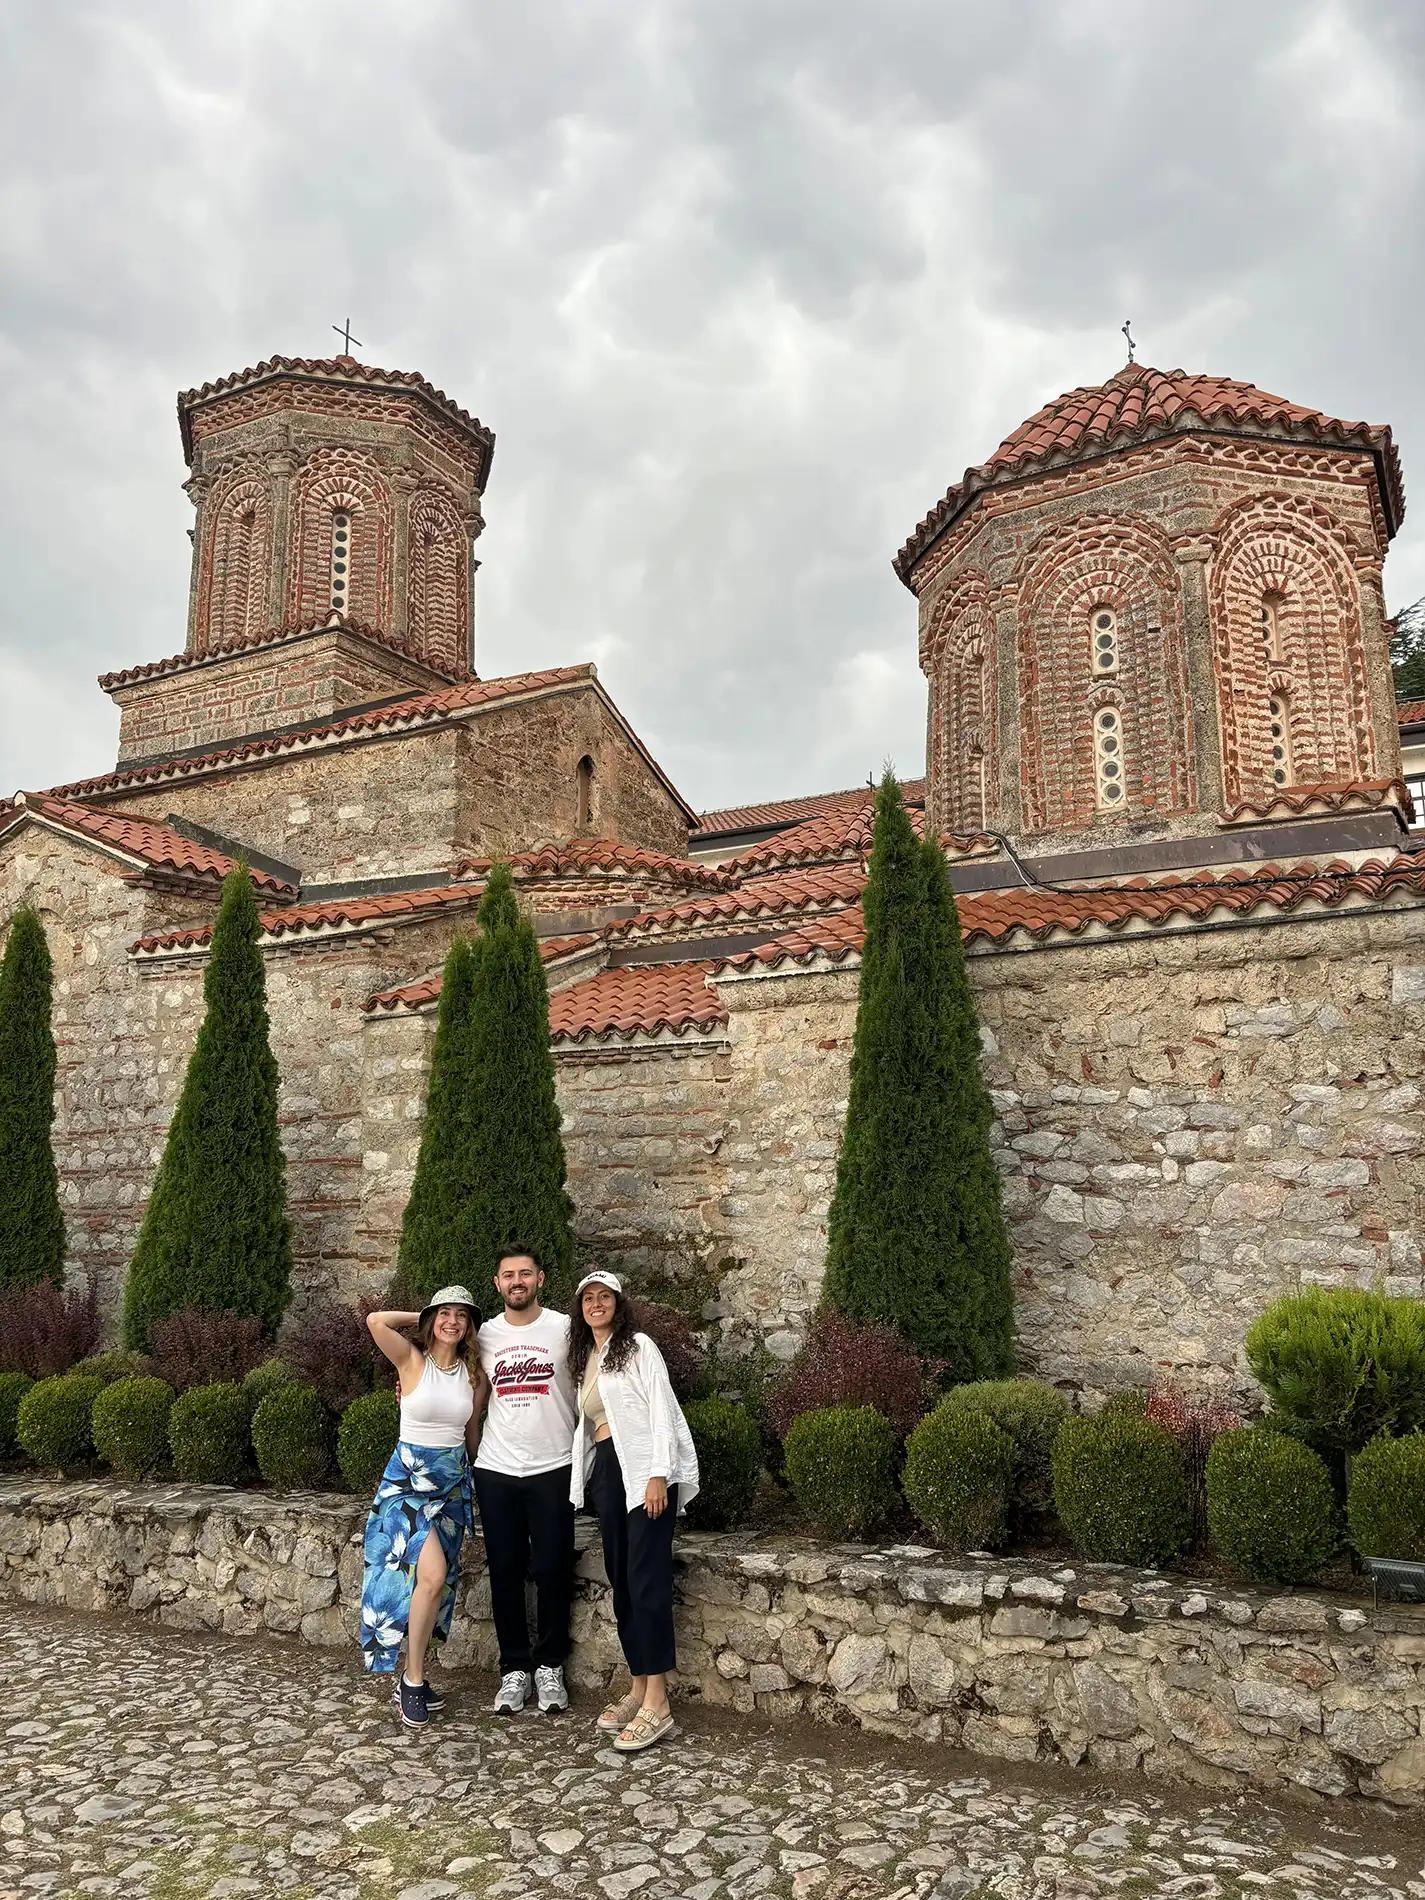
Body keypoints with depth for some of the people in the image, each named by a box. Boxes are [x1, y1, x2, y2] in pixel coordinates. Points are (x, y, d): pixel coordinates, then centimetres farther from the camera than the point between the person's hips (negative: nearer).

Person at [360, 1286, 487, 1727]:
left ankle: (411, 1678, 22)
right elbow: (376, 1321, -24)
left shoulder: (474, 1374, 3)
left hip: (453, 1483, 5)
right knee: (432, 1574, -19)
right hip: (408, 1479, -5)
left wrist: (476, 1480, 17)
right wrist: (422, 1320, -9)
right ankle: (413, 1678, -2)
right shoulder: (412, 1360, -8)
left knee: (436, 1582, 6)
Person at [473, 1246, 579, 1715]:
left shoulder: (564, 1328, -3)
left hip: (552, 1469, -2)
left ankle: (549, 1666, 20)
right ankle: (514, 1669, 21)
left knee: (552, 1571, 3)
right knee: (505, 1571, 8)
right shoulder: (485, 1335, 6)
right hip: (496, 1470, 2)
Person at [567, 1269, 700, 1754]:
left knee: (646, 1581, -9)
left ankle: (656, 1705, -7)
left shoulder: (638, 1347, -2)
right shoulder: (584, 1359, 18)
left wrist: (658, 1475, -17)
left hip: (644, 1468, -7)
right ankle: (638, 1689, 18)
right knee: (620, 1581, 9)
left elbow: (660, 1410, -10)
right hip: (606, 1470, 7)